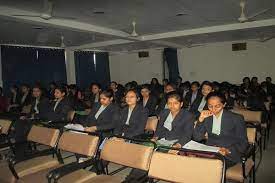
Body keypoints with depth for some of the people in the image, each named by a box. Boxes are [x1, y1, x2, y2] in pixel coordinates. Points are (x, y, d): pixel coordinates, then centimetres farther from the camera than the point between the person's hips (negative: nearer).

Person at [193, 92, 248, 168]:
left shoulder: (236, 119, -2)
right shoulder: (207, 117, 7)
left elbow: (243, 143, -3)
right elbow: (197, 138, 2)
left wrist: (228, 151, -22)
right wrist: (201, 119, -10)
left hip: (228, 156, -3)